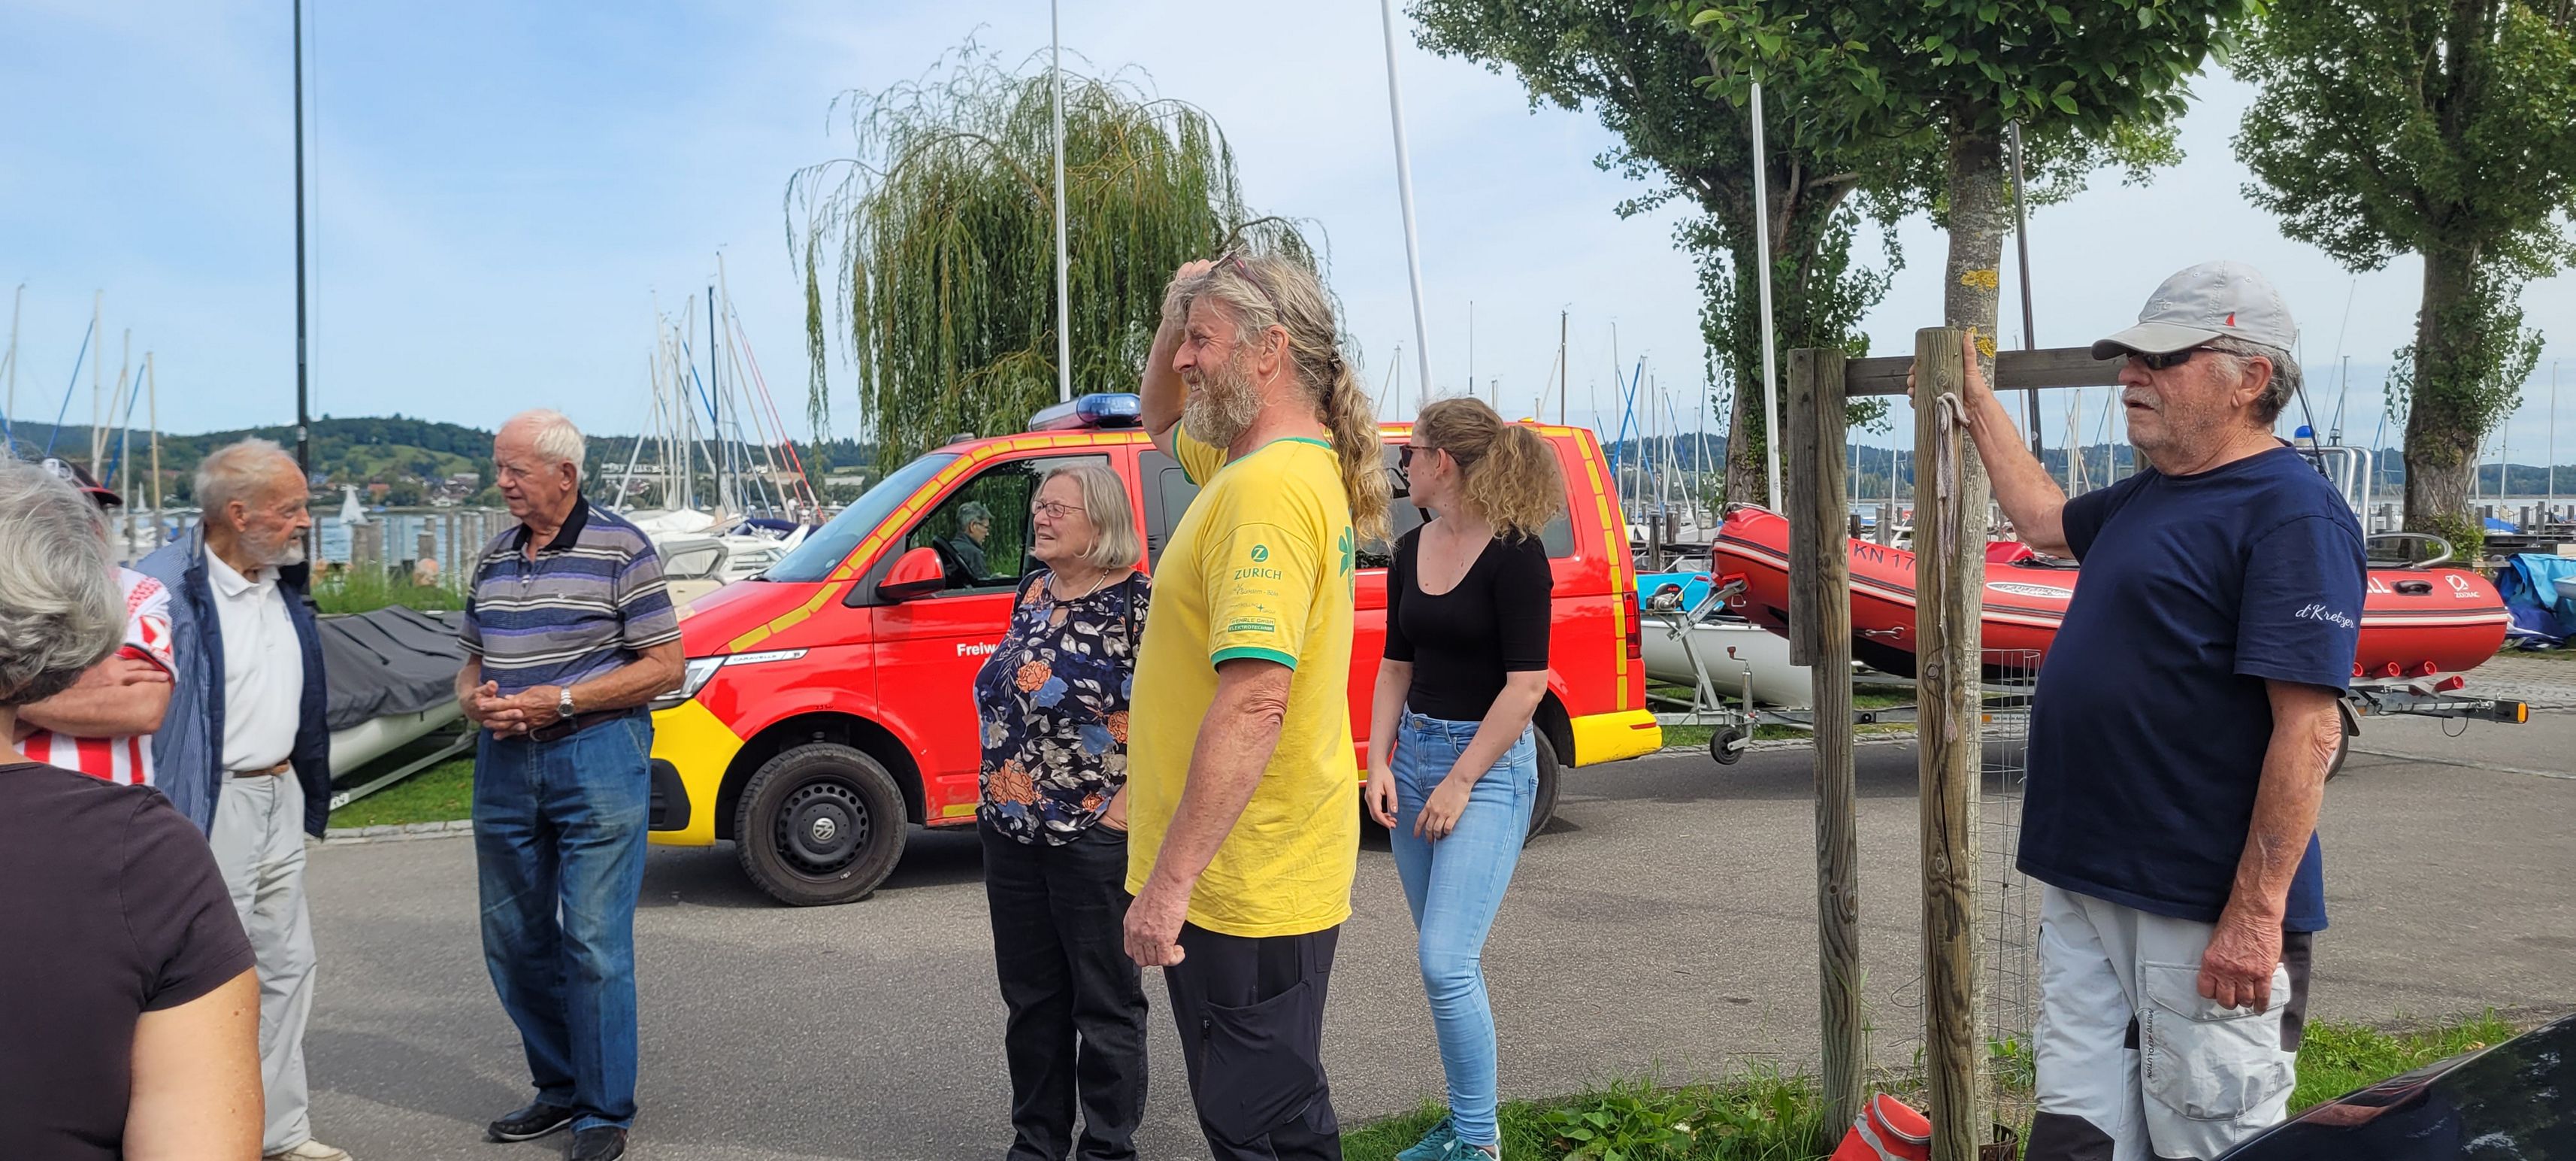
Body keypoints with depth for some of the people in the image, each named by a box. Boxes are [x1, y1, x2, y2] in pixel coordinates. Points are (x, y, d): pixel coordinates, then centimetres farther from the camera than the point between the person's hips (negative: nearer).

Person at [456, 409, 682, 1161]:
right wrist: (475, 699, -2)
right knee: (513, 941, 12)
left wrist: (561, 701, -15)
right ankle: (560, 1087, 27)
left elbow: (664, 667, -8)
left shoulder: (620, 549, -5)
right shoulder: (495, 559, 14)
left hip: (595, 760, -7)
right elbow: (473, 661, 22)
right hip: (505, 763, 7)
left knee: (594, 944, -5)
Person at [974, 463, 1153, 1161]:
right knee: (1031, 1000, 16)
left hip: (1095, 837, -7)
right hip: (1012, 833, 7)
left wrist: (1127, 804, -20)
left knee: (1105, 1004, 6)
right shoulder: (1032, 595, 10)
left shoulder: (1136, 602, -13)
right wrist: (999, 798, 15)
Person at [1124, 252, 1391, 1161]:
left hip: (1245, 879, -11)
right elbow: (1161, 423, 31)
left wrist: (1169, 879, -27)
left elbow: (1254, 702, -30)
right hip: (1258, 871, 11)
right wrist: (1177, 315, 11)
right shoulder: (1261, 462, 10)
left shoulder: (1269, 490, -22)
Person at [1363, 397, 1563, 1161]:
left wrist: (1460, 783, -15)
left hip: (1489, 763, -7)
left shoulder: (1513, 554, -13)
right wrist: (1379, 764, 3)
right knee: (1445, 960, 12)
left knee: (1446, 962, -12)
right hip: (1415, 753, 7)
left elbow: (1527, 683, -16)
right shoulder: (1411, 552, 9)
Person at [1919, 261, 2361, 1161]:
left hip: (2205, 915, -9)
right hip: (2087, 886, 9)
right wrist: (1976, 399, 36)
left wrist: (2259, 913, -22)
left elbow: (2309, 728, -20)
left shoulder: (2293, 513, -14)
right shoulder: (2151, 495, 14)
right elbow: (2042, 519, 35)